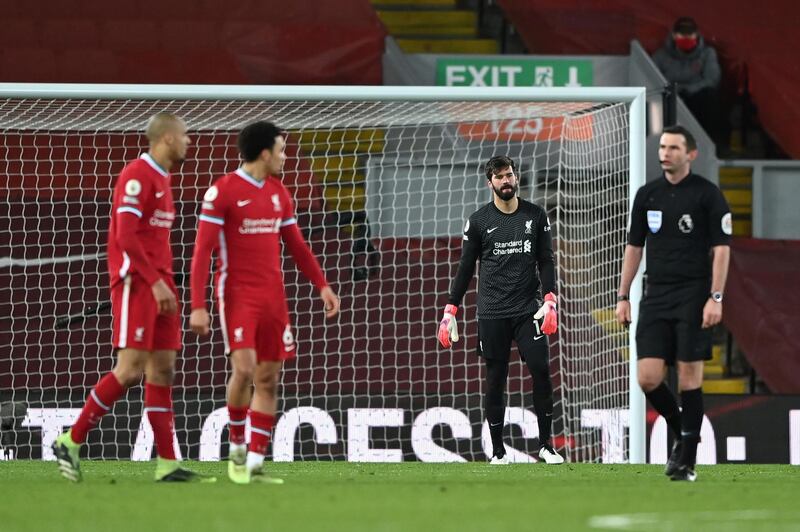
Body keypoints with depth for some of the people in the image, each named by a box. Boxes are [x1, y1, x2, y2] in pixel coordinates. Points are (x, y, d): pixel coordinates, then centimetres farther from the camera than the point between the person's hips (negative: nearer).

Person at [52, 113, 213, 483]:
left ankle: (168, 464, 1)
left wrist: (165, 285, 15)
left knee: (162, 370, 4)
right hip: (135, 284, -9)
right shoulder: (137, 176, -12)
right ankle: (70, 442, -3)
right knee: (131, 369, -13)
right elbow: (126, 237, -19)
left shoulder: (161, 179, 18)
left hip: (158, 283, 9)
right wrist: (156, 282, -21)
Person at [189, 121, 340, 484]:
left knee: (268, 379, 2)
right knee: (244, 369, -19)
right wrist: (198, 306, -16)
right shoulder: (223, 191, -9)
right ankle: (237, 446, 3)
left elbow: (296, 245, 21)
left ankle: (255, 464, 5)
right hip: (237, 295, -6)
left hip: (272, 297, 6)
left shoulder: (278, 193, 12)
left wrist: (322, 285, 12)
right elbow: (202, 251, -10)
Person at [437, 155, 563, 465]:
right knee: (495, 381, 0)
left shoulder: (535, 216, 7)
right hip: (492, 312, -1)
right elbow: (465, 268, 7)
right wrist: (450, 310, 3)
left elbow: (546, 261, 9)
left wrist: (549, 301, -5)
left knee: (541, 370, -11)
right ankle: (497, 451, 7)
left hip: (528, 311, 1)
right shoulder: (479, 221, 3)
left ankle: (546, 445, -1)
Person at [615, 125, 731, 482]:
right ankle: (681, 434, 20)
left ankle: (687, 460, 2)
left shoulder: (707, 195, -3)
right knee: (648, 377, -5)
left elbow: (721, 248, -5)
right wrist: (623, 297, 12)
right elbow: (634, 247, 17)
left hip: (693, 296, -4)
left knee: (689, 376, -5)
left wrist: (715, 298, -13)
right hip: (656, 296, 4)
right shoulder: (647, 195, 11)